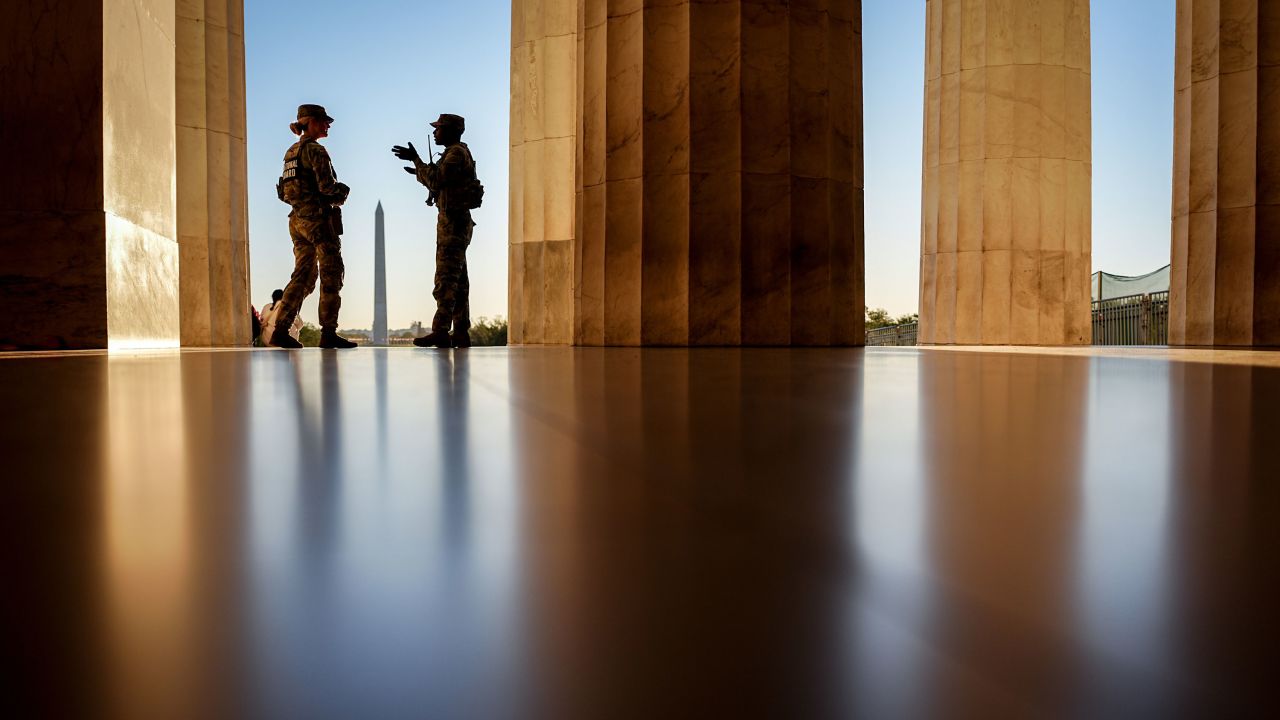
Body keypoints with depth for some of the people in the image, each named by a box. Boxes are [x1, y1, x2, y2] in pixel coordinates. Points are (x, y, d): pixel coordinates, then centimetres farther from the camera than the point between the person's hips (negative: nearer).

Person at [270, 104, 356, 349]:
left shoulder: (291, 151, 18)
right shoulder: (315, 150, -9)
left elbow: (287, 191, 19)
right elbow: (327, 186, -18)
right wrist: (342, 194, 3)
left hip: (297, 219, 9)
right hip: (319, 218, -8)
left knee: (303, 275, 9)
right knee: (331, 275, -4)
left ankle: (280, 330, 3)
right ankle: (328, 333, -5)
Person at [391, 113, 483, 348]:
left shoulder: (456, 153, -10)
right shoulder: (457, 153, 21)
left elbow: (436, 180, -20)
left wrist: (415, 159, -11)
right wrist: (419, 172, 27)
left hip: (453, 221, -10)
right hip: (455, 222, 10)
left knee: (446, 277, -14)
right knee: (457, 279, 8)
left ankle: (441, 331, -17)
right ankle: (461, 333, 10)